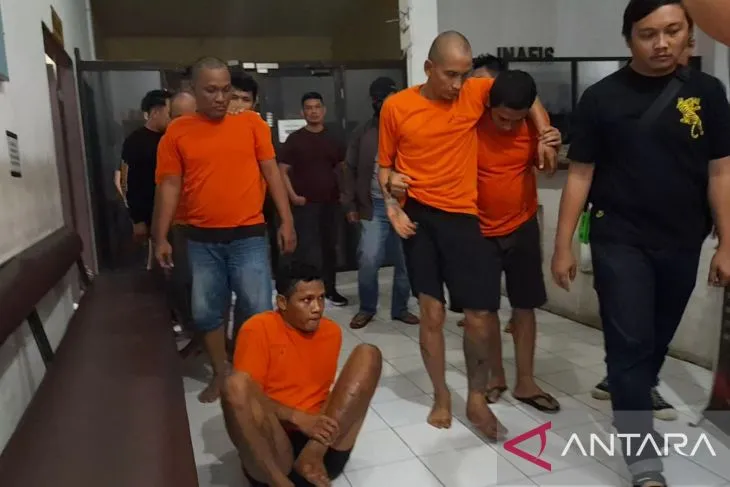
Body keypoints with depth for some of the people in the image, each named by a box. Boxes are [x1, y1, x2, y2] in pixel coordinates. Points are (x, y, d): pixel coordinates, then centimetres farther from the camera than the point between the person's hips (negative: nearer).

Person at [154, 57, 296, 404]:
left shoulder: (251, 123, 3)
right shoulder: (177, 132, 3)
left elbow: (271, 173, 3)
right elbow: (170, 186, 3)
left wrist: (287, 221, -3)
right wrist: (161, 237, -1)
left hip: (249, 235, -1)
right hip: (201, 239, 1)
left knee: (257, 310, 1)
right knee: (206, 311, 8)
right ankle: (220, 374, 27)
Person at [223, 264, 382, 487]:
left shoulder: (332, 331, 9)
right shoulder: (258, 329, -6)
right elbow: (244, 394, -11)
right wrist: (299, 418, -21)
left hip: (324, 444, 4)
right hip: (273, 446, -4)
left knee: (368, 353, -9)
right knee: (236, 385, -31)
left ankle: (314, 454, -21)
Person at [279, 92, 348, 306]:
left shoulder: (332, 139, 10)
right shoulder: (294, 139, -1)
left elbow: (343, 167, 17)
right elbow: (283, 171, -3)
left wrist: (344, 191, 3)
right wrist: (293, 196, -13)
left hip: (330, 202, 4)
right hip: (304, 204, -4)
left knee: (330, 247, 10)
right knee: (306, 249, -6)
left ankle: (330, 289, 22)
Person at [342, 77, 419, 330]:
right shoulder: (362, 133, 7)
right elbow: (351, 170, 9)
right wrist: (351, 205, 4)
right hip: (375, 206, 0)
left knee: (405, 260, 6)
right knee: (368, 259, -8)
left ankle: (400, 308, 25)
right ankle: (366, 308, 14)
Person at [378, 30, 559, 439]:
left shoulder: (475, 93, 1)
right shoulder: (396, 106, -1)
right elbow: (385, 165, 9)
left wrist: (545, 135, -1)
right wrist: (392, 205, -7)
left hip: (462, 217, 1)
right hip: (418, 216, 0)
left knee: (480, 316, 2)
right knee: (432, 312, 6)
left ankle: (477, 399, 26)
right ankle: (442, 396, 27)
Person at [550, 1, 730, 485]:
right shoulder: (602, 97, -5)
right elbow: (580, 175, -4)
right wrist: (564, 245, -6)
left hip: (682, 244, 3)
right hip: (620, 241, -3)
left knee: (659, 339, 18)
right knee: (630, 345, -4)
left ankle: (637, 392, 47)